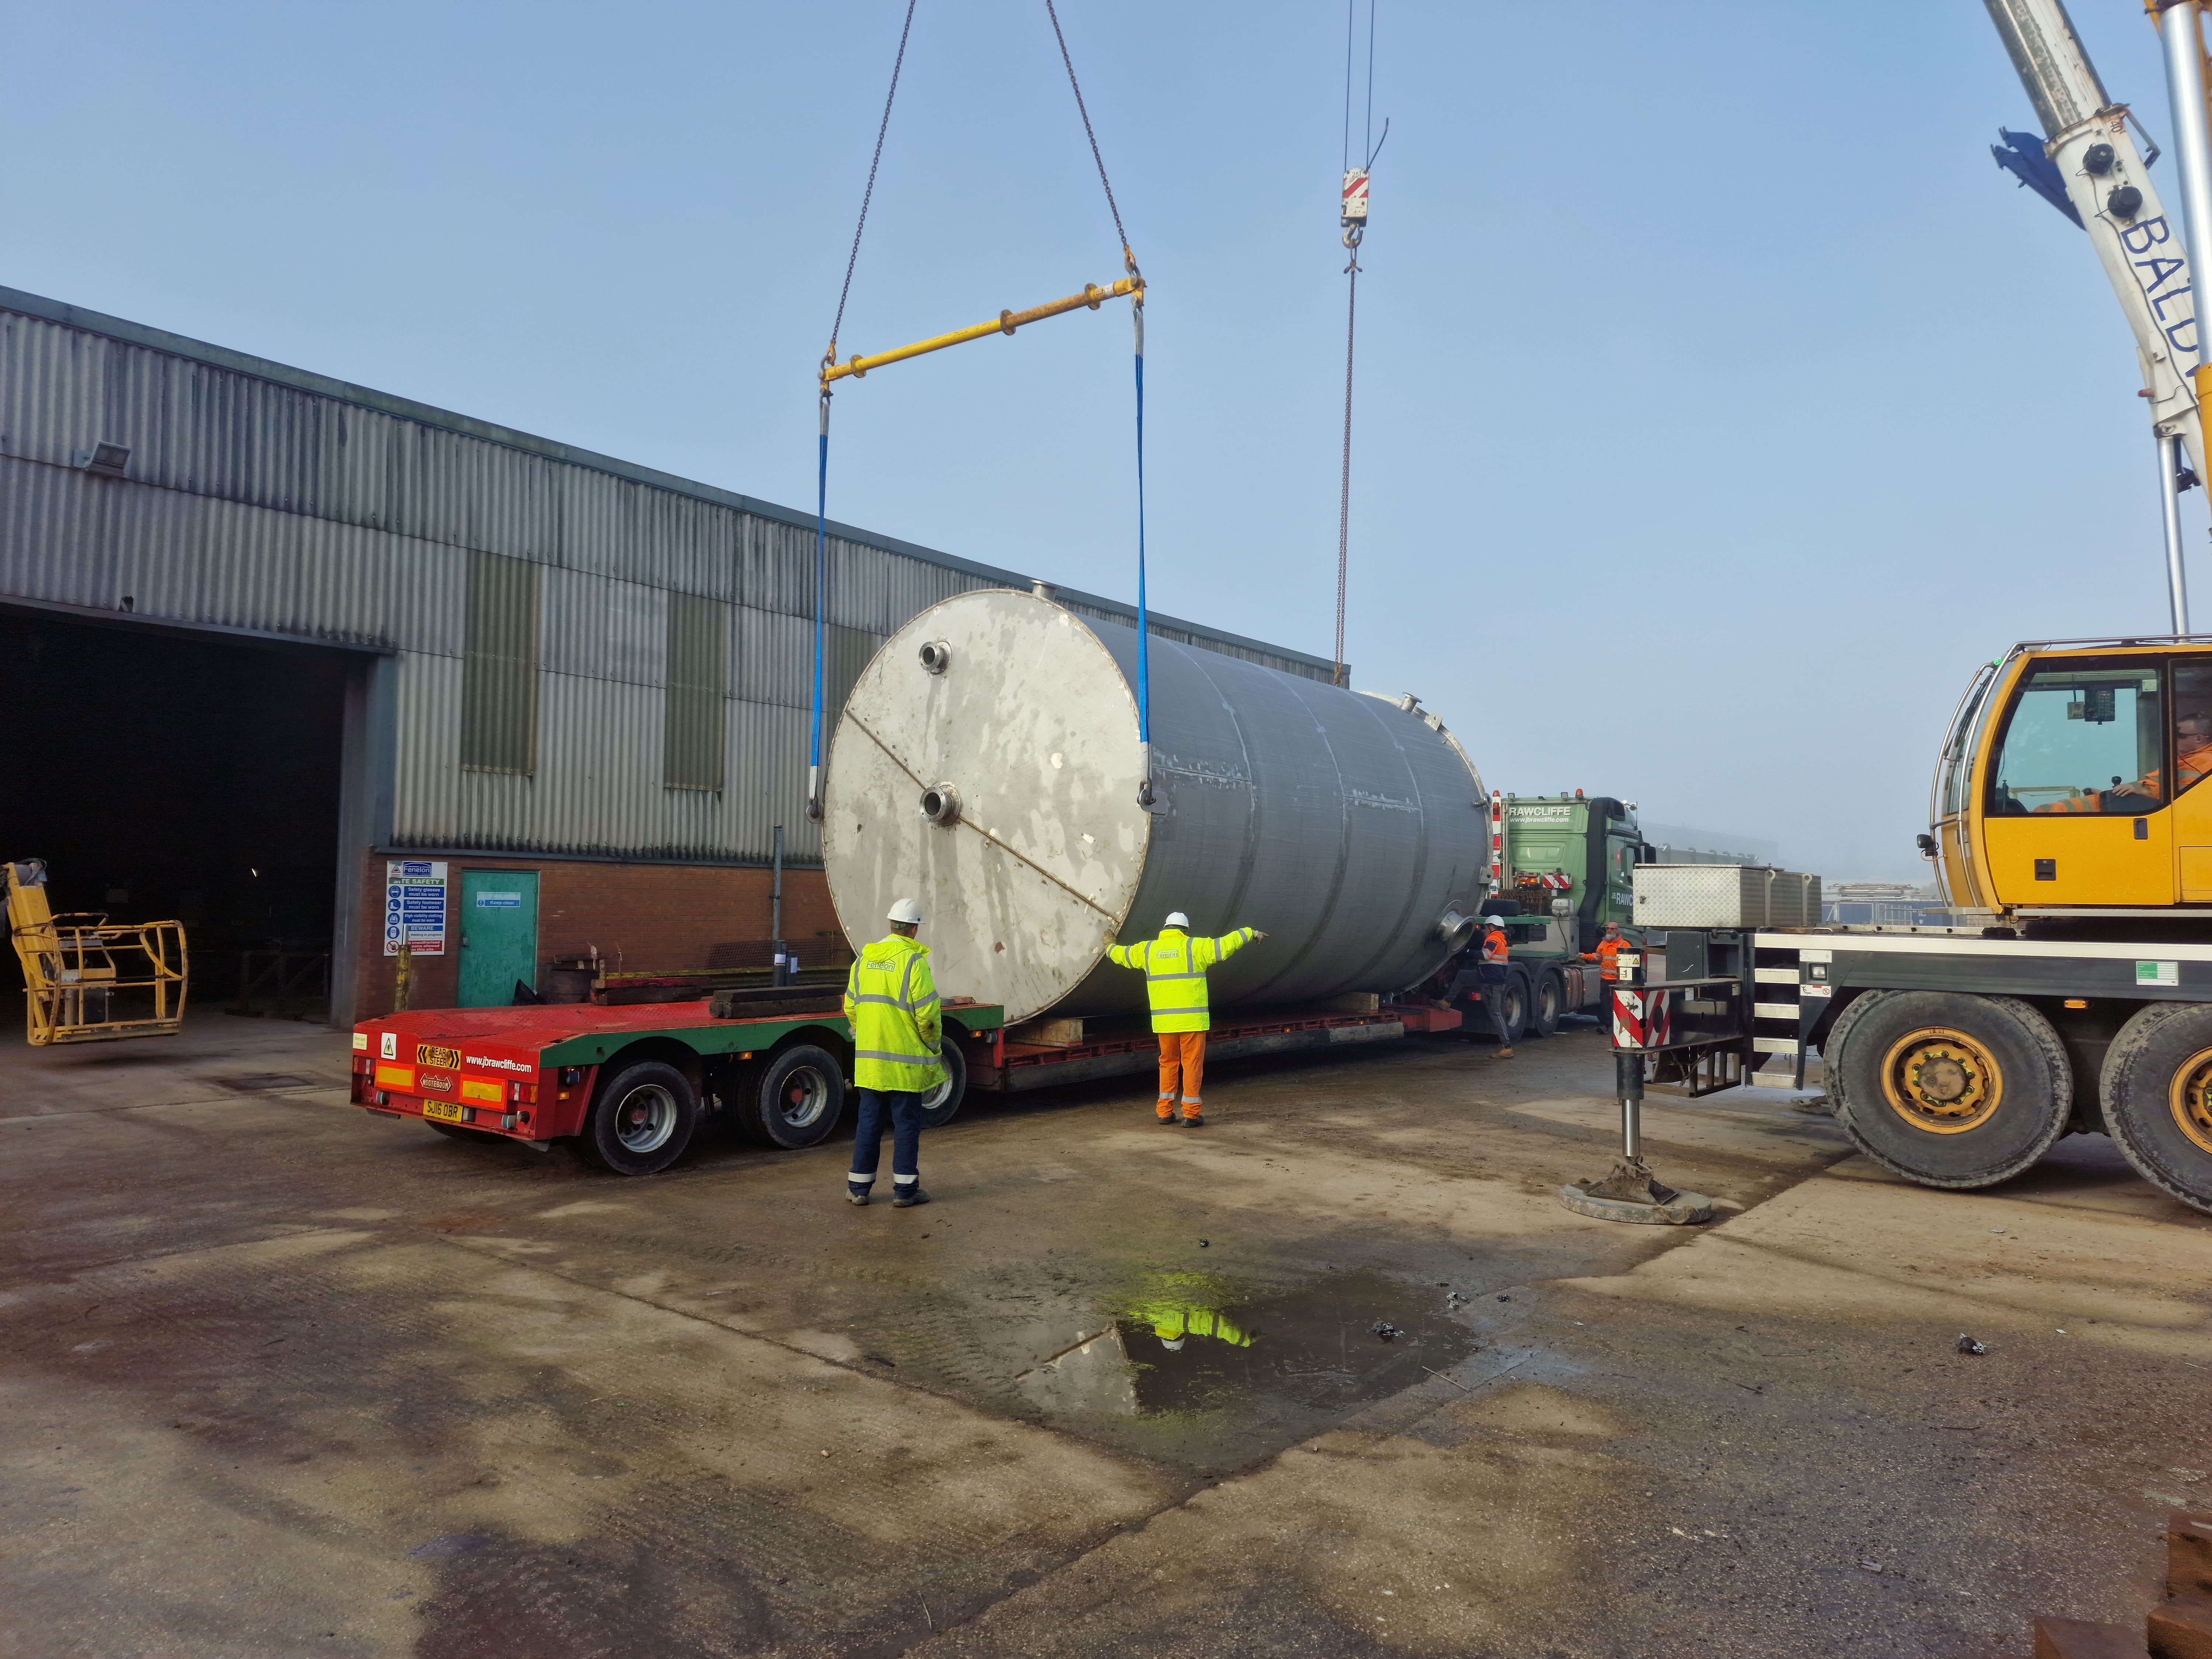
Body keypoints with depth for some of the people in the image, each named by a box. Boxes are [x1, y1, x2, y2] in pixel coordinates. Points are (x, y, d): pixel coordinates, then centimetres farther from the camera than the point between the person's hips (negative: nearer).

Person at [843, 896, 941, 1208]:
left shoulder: (864, 959, 7)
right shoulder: (914, 962, -13)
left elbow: (851, 1008, 12)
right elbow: (927, 1014, -14)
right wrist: (932, 1043, 2)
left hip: (868, 1058, 6)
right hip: (905, 1060, -5)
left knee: (869, 1120, 13)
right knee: (907, 1123, 4)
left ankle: (859, 1187, 17)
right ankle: (905, 1190, 9)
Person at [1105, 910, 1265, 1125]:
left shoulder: (1148, 950, 10)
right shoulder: (1194, 947, -4)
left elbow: (1122, 955, 26)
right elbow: (1224, 946, -10)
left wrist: (1110, 949, 47)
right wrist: (1250, 933, 1)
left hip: (1163, 1020, 4)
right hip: (1192, 1019, -4)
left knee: (1168, 1063, 16)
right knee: (1192, 1064, 3)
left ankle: (1165, 1112, 17)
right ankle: (1191, 1114, 2)